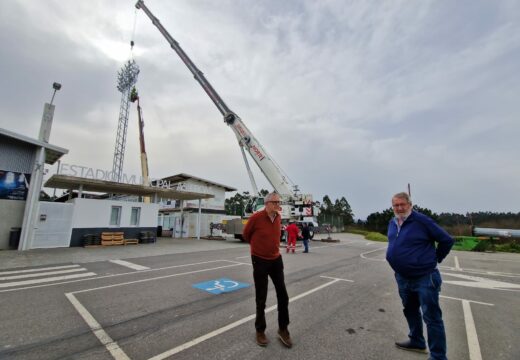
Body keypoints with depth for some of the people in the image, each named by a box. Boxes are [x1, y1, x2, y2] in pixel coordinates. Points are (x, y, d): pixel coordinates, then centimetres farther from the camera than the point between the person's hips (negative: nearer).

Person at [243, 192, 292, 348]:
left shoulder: (279, 217, -3)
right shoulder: (256, 217, -20)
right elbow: (246, 234, -1)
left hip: (276, 260, 5)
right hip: (260, 261, -5)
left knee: (283, 295, 10)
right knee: (261, 298, 8)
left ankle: (283, 329, 30)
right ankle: (260, 331, 30)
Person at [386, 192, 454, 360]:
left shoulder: (421, 220, -17)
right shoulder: (392, 224, 4)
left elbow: (447, 240, -10)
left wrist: (435, 259, -3)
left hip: (424, 277, -7)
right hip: (402, 278, 7)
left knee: (432, 318, 2)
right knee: (410, 311, 22)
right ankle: (416, 341, 41)